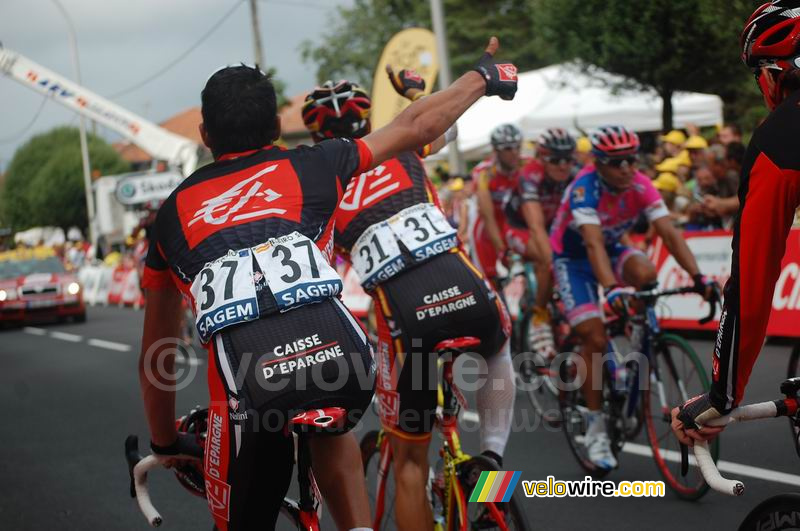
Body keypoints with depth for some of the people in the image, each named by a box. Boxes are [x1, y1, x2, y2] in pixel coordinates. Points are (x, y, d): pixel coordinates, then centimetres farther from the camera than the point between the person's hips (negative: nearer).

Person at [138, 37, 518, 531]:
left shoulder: (173, 212, 27)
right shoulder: (309, 166, 23)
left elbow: (157, 355, 34)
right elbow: (416, 127, 34)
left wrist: (165, 443, 48)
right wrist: (482, 76, 51)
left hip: (250, 380, -1)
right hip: (340, 353, 1)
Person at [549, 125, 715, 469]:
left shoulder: (640, 186, -18)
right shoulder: (584, 189, -31)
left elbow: (668, 233, -25)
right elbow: (593, 243, -44)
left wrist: (697, 276, -37)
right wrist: (611, 288, -59)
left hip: (611, 250, 4)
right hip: (572, 258, -4)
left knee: (645, 273, -32)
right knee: (595, 339, -17)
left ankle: (642, 339, -4)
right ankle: (596, 429, -5)